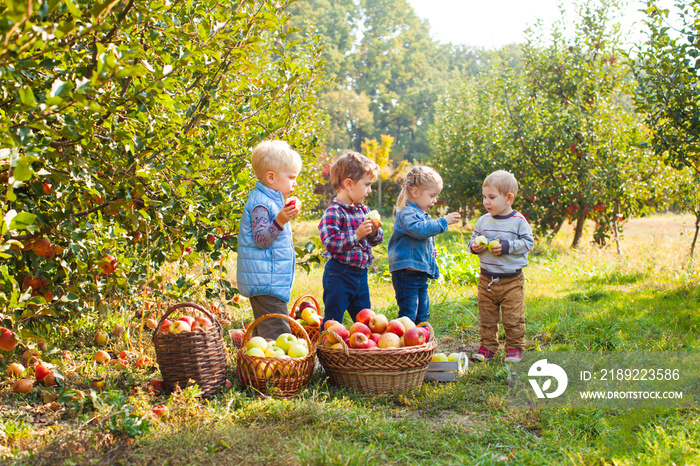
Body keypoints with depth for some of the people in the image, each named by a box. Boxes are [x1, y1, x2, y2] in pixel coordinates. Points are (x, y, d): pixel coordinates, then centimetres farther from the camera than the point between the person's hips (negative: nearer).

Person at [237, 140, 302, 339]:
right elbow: (260, 239, -22)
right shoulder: (260, 203, -16)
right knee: (276, 333, -11)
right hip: (266, 284, -11)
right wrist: (280, 221, -34)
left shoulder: (271, 200, 16)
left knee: (263, 332, 15)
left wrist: (286, 216, 31)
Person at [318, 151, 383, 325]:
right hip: (339, 274, -8)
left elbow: (376, 240, 18)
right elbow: (330, 242, -24)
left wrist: (375, 232, -5)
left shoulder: (364, 210, 9)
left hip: (361, 273, 8)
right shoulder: (333, 212, -16)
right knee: (333, 321, 1)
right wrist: (357, 234, -27)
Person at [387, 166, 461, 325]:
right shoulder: (406, 213, -13)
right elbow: (419, 229, -32)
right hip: (407, 272, -10)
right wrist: (443, 222, -26)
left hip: (421, 273, 10)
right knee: (408, 314, -9)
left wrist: (431, 250, 17)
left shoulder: (423, 215, 19)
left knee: (422, 314, 16)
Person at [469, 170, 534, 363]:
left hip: (512, 280, -4)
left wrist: (506, 246, -18)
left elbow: (528, 242, -7)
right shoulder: (483, 221, 5)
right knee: (487, 317, 10)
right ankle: (488, 346, 23)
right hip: (486, 280, 4)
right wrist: (474, 246, -8)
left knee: (513, 318, 2)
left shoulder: (518, 221, -7)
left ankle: (515, 348, 17)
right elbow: (473, 240, 15)